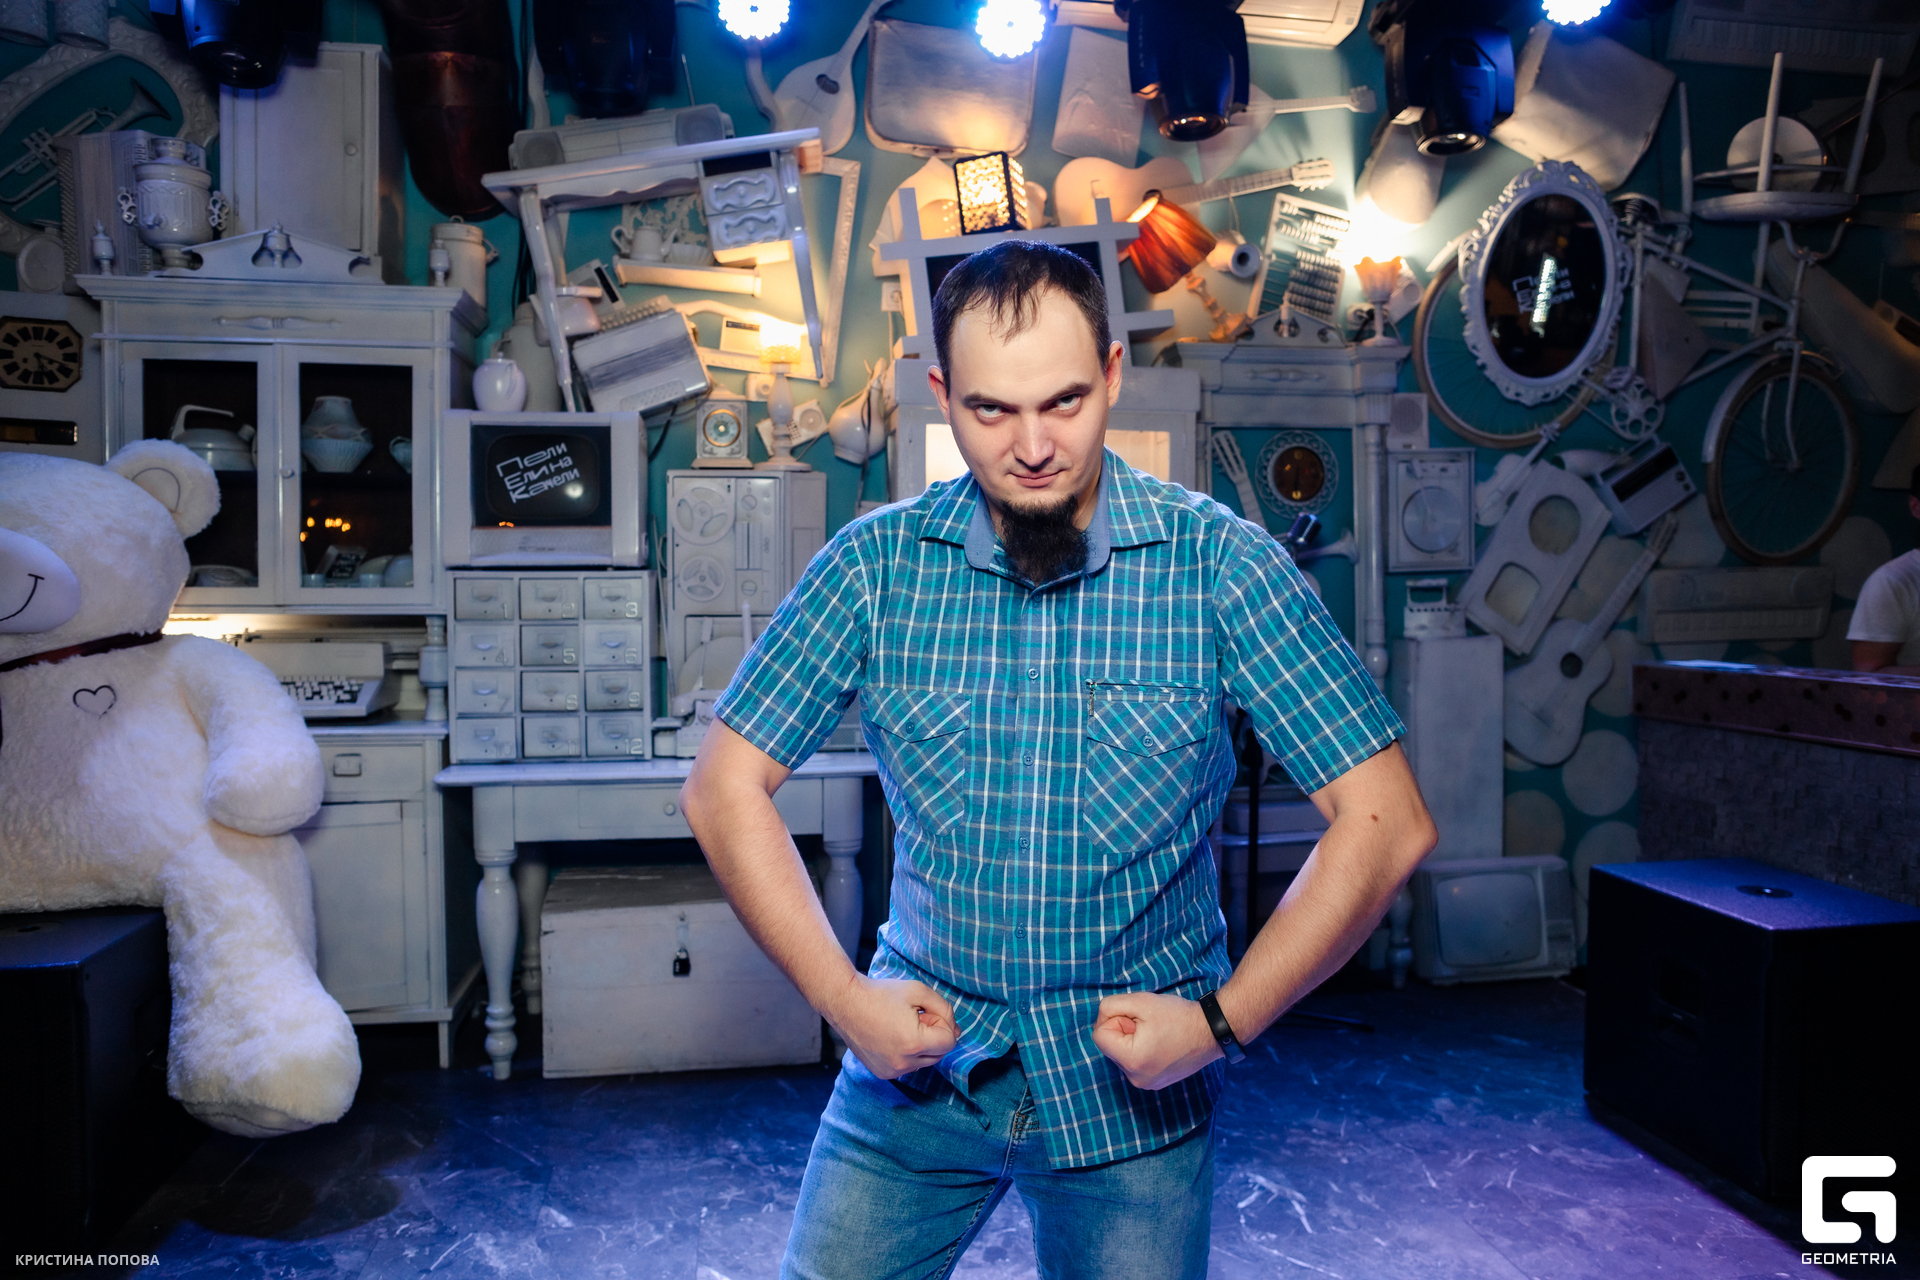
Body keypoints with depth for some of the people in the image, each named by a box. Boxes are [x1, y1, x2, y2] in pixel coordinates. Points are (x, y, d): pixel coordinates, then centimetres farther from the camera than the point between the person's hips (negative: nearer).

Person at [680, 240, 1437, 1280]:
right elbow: (724, 788, -3)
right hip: (918, 1056, 2)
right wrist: (840, 994, -9)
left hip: (1132, 1085, -1)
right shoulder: (876, 564, -8)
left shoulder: (1221, 566, -13)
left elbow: (1384, 822, -12)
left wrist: (1223, 1022, -13)